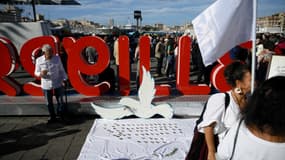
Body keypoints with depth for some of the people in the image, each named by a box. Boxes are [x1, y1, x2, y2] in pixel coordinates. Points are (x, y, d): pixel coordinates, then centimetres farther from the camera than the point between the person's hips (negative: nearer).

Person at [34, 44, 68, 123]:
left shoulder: (57, 58, -6)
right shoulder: (39, 60, -7)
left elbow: (61, 70, 3)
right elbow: (36, 72, 1)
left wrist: (64, 79, -1)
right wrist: (41, 74, -22)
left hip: (58, 84, 0)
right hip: (46, 85, 0)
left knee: (60, 101, 7)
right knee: (49, 103, 11)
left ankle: (60, 114, 35)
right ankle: (53, 117, 30)